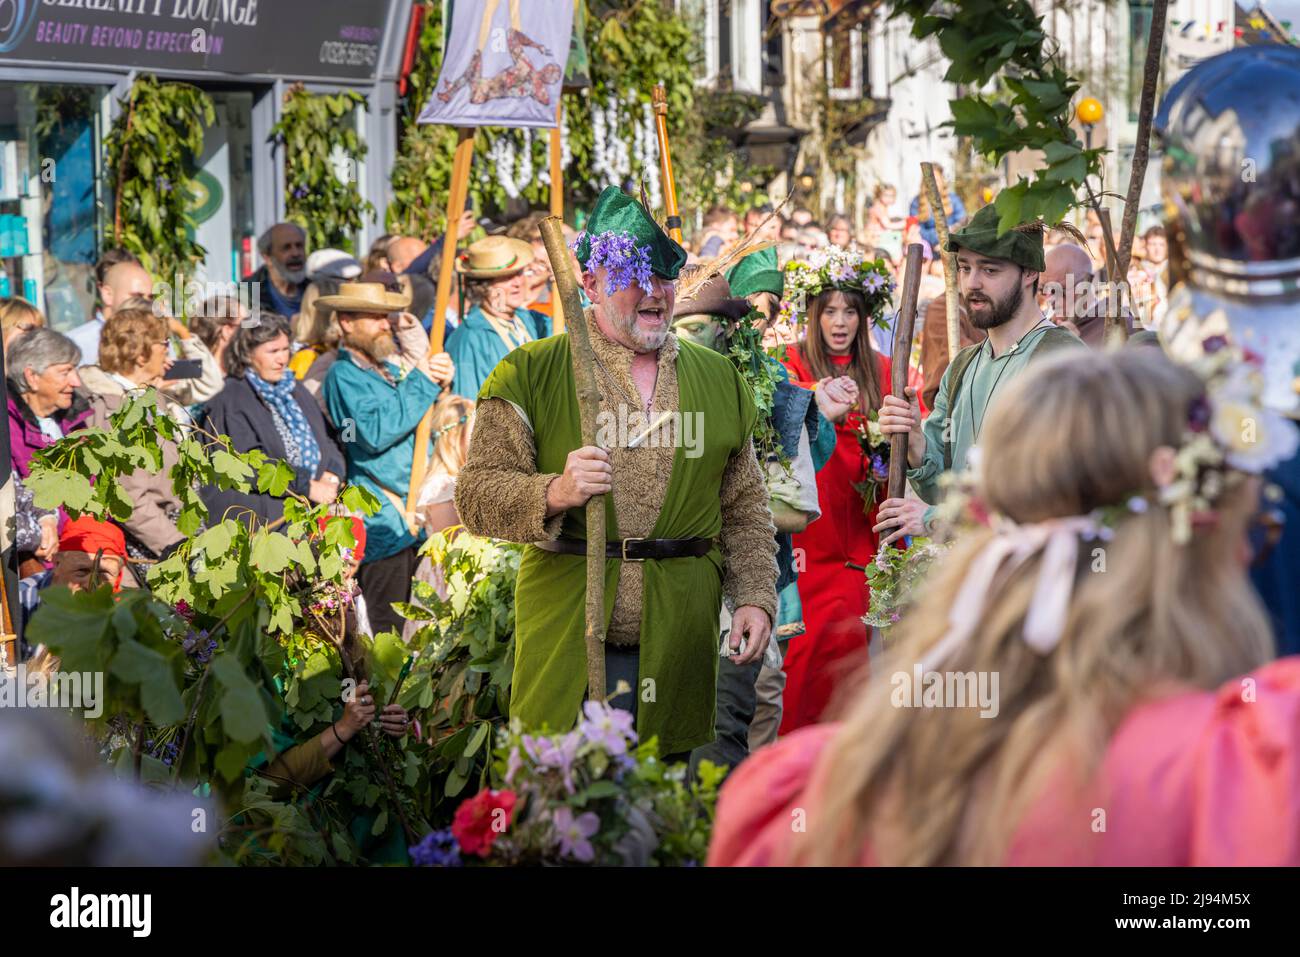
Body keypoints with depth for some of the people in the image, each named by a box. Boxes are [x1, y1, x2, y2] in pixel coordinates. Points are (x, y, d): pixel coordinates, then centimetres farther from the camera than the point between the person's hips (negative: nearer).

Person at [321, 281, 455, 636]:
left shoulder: (390, 369, 19)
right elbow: (376, 432, -21)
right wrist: (422, 382, -15)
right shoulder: (343, 376, -6)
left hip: (414, 516, 8)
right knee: (388, 630, -8)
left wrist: (440, 383, -2)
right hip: (383, 522, -8)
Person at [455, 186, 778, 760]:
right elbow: (476, 497, -3)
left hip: (679, 643, 3)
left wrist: (755, 597, 2)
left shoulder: (719, 379, 14)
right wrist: (555, 493, -21)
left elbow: (746, 509, 16)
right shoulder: (529, 374, 2)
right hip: (565, 642, -3)